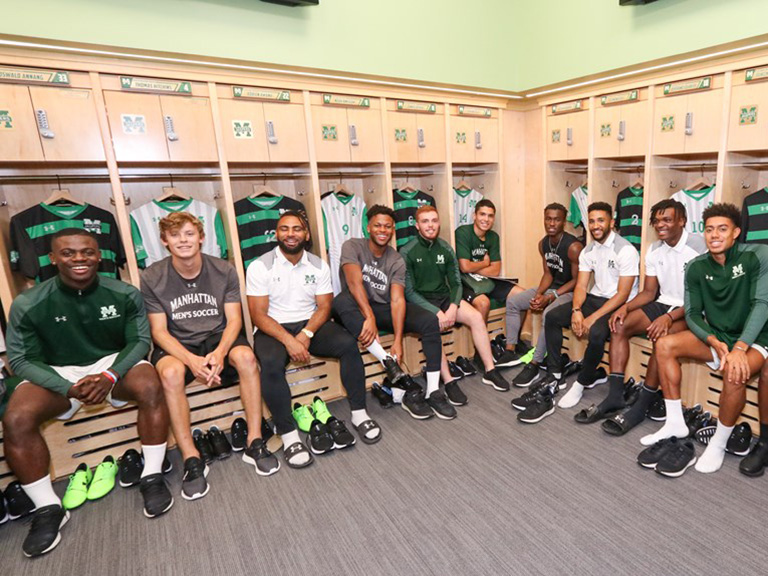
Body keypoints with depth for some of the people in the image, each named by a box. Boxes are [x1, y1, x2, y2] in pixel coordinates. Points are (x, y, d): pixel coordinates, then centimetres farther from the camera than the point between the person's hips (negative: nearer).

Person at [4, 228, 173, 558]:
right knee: (15, 420, -25)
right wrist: (69, 388, -21)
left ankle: (152, 478, -15)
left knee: (151, 388, -30)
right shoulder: (28, 305, -10)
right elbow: (21, 359, -6)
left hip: (114, 363, 0)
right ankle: (47, 508, -7)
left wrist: (110, 375, -24)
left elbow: (140, 341, -7)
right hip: (56, 373, 1)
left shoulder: (125, 294, -10)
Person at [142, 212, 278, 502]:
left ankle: (254, 443, -19)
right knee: (171, 372, -34)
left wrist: (220, 352, -26)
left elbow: (234, 320, -5)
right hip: (177, 345, 0)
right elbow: (159, 331, -7)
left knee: (245, 356, -31)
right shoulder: (152, 278, -3)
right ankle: (191, 460, -20)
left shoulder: (223, 270, -1)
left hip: (218, 338, 1)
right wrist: (192, 360, -26)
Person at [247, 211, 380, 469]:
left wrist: (306, 334, -18)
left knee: (349, 344, -23)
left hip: (311, 325, 3)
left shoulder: (318, 266, 6)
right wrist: (288, 340, -24)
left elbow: (324, 306, 1)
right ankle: (289, 436, -22)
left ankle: (359, 413, -9)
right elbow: (258, 315, -10)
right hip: (274, 329, -2)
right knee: (271, 363, -34)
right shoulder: (260, 267, -4)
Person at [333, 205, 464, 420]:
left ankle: (433, 392, -18)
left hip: (383, 308, 3)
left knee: (430, 321, -18)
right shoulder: (353, 246, -6)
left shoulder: (397, 260, 1)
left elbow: (397, 299, -13)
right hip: (358, 308, -3)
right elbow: (355, 283, -23)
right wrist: (369, 317, -37)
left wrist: (398, 340, -25)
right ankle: (388, 363, -35)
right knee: (341, 301, -37)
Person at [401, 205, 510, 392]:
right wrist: (436, 312, -20)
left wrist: (453, 307, -13)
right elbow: (409, 291, -12)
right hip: (421, 302, -4)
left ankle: (490, 371, -7)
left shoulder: (446, 249, 6)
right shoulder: (407, 252, -8)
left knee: (477, 317, -16)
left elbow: (456, 283, 7)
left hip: (445, 297, 5)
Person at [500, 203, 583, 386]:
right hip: (552, 287, 8)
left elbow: (577, 280, -18)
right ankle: (511, 352, 3)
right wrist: (538, 293, -10)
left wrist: (551, 297, -24)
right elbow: (548, 273, 8)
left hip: (571, 292, -8)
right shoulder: (543, 244, 2)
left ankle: (534, 365, -24)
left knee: (548, 314, -36)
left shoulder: (573, 246, -21)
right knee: (513, 301, 1)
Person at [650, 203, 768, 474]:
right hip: (716, 337, 5)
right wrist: (716, 343, -24)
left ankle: (719, 443, -11)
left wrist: (739, 348, -32)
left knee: (734, 372, -35)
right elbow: (692, 314, -6)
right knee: (665, 345, -16)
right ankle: (675, 423, -6)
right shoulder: (696, 267, -3)